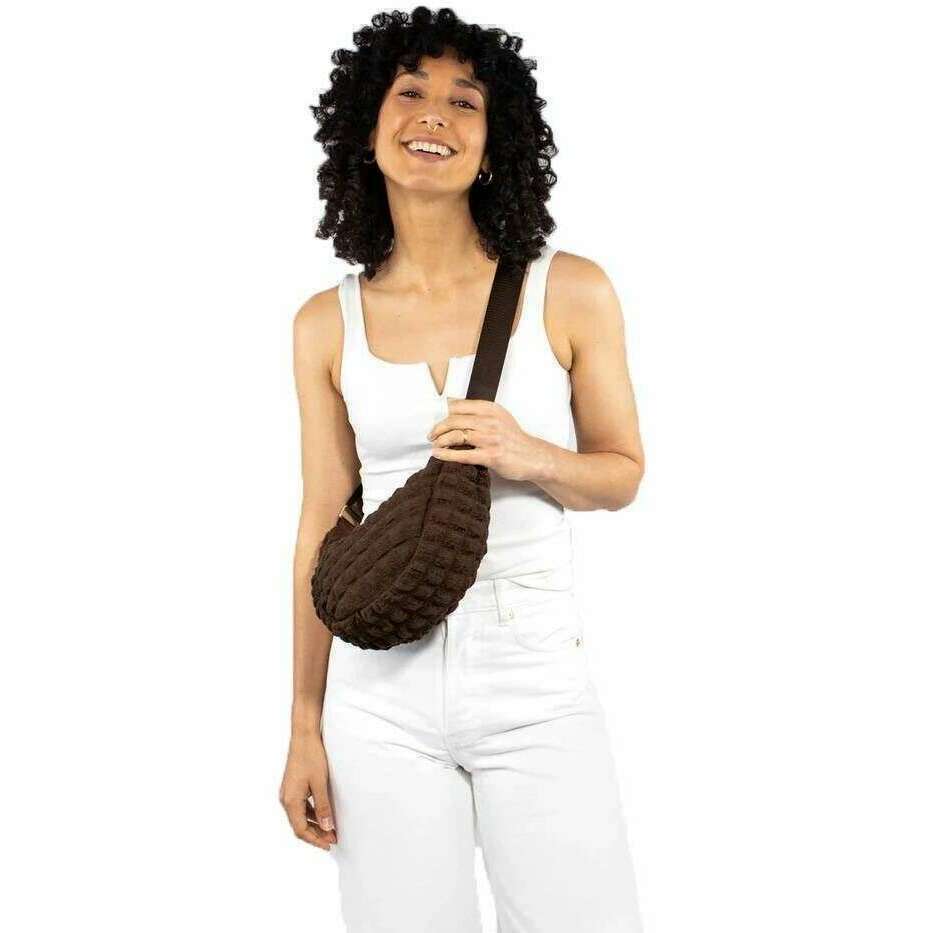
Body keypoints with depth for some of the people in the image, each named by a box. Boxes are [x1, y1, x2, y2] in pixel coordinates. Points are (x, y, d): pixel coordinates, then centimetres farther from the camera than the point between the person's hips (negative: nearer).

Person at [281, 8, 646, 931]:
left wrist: (530, 457, -14)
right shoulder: (327, 324, 3)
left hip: (536, 680, -1)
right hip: (381, 685, 1)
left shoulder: (569, 292, -1)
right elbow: (322, 526, 7)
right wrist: (304, 727, 7)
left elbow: (622, 473, 8)